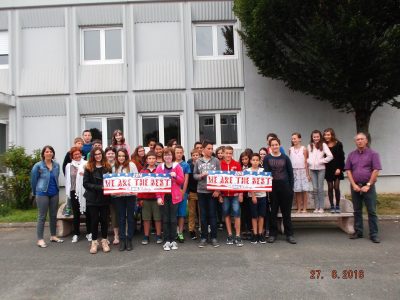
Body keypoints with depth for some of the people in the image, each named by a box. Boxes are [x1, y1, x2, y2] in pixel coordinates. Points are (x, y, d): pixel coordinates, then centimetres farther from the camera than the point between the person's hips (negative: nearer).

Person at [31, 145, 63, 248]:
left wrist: (55, 189, 11)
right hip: (42, 194, -4)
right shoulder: (38, 166, -8)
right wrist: (35, 192, 8)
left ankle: (53, 236, 24)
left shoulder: (56, 165, 2)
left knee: (54, 215, 12)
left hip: (54, 193, 4)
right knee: (42, 216, 0)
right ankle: (40, 239, 8)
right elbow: (33, 180, 1)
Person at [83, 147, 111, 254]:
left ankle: (104, 241, 21)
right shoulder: (89, 168, -2)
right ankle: (94, 242, 18)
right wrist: (99, 187, -18)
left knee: (104, 219, 7)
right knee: (94, 220, 5)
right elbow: (86, 183, -7)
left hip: (104, 198, 2)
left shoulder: (107, 167, 3)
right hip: (92, 198, -1)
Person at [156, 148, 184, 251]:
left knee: (173, 218, 6)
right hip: (163, 196, 1)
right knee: (165, 219, 6)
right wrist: (158, 197, -8)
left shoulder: (177, 166, 2)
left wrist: (175, 176, -18)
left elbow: (182, 181, 1)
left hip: (174, 196, 0)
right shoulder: (159, 167, 2)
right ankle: (166, 241, 14)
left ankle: (173, 240, 17)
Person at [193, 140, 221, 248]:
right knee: (203, 215, 8)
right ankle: (204, 237, 18)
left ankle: (214, 237, 14)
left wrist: (217, 190, -7)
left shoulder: (216, 161, 0)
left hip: (212, 191, -1)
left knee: (212, 214, 4)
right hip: (201, 191, 1)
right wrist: (201, 175, -14)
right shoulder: (198, 161, 4)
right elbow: (194, 175, 7)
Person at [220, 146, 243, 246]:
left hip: (235, 193, -1)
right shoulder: (220, 164, -1)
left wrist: (241, 193, -2)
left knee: (236, 213, -2)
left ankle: (238, 236, 7)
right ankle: (230, 235, 19)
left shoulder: (237, 164, 0)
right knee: (226, 214, 8)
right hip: (224, 194, 1)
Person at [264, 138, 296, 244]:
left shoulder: (285, 158, 3)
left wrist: (291, 187, 0)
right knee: (273, 211, 8)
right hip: (273, 187, 0)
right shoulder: (267, 158, 1)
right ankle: (273, 234, 17)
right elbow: (266, 172, -4)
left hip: (285, 186, 1)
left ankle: (289, 234, 17)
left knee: (286, 211, 7)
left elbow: (290, 173, 4)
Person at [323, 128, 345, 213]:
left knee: (336, 187, -2)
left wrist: (339, 168, -8)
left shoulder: (338, 144, -1)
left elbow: (341, 157, -2)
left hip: (336, 169, -1)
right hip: (328, 169, 1)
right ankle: (332, 206, 12)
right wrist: (323, 166, -6)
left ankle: (337, 206, 10)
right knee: (330, 188, 4)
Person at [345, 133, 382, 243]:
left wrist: (368, 185, -12)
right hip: (355, 186, 3)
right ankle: (358, 232, 19)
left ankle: (374, 234, 8)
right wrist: (354, 185, -5)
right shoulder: (351, 155, 9)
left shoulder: (373, 154, -1)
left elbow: (376, 171, -7)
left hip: (368, 186, -3)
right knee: (357, 211, 10)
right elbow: (348, 171, 5)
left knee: (372, 211, 0)